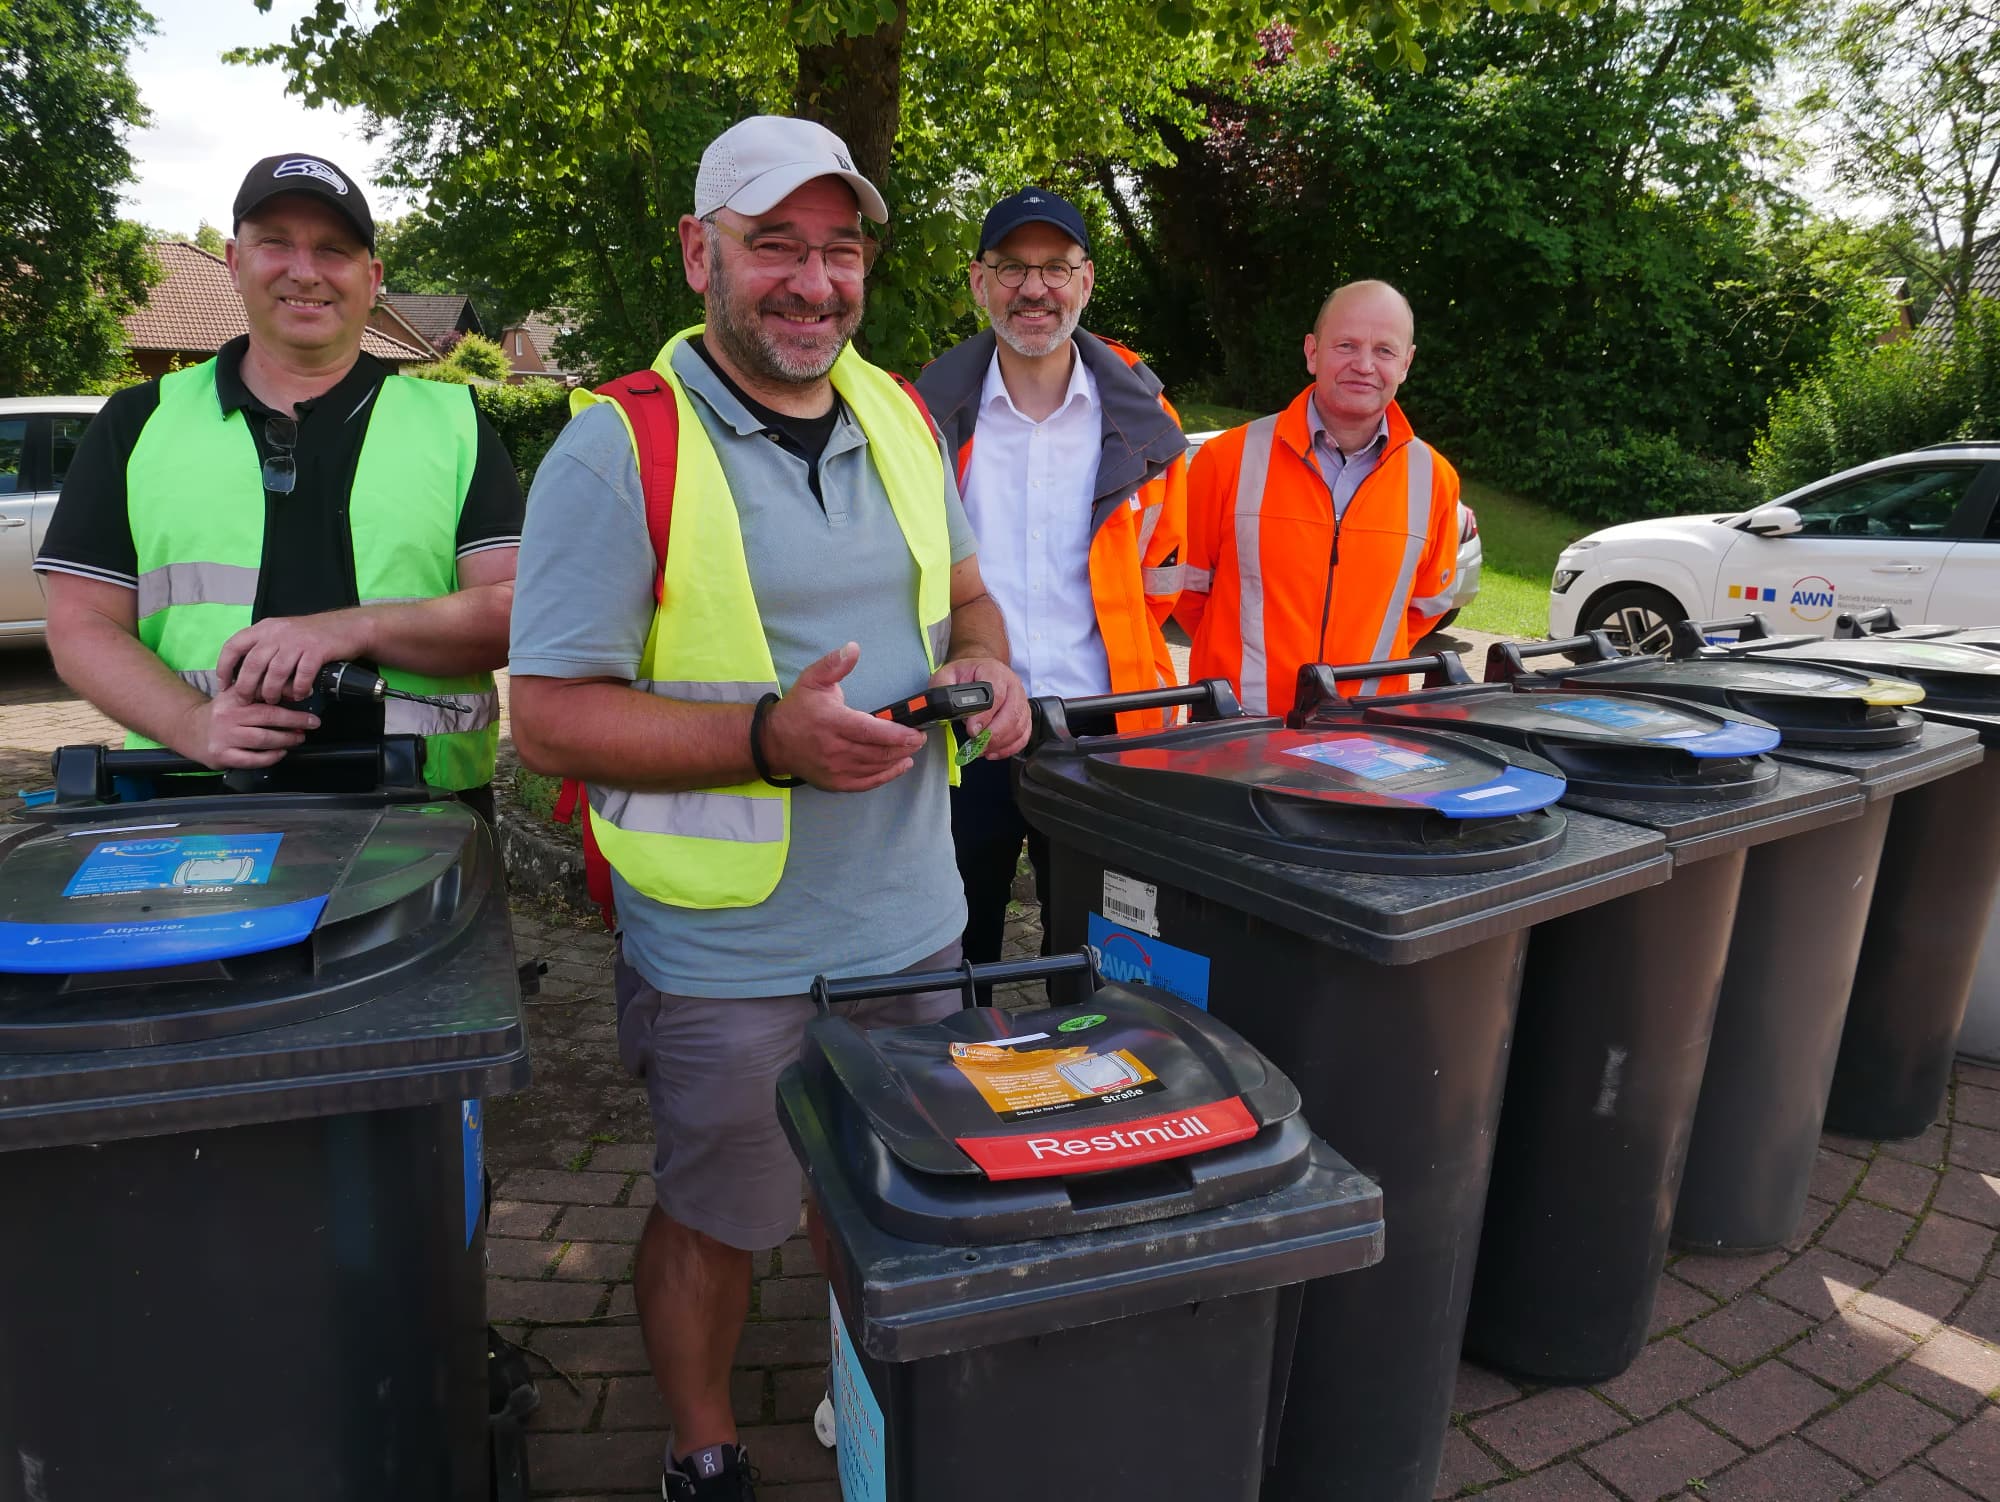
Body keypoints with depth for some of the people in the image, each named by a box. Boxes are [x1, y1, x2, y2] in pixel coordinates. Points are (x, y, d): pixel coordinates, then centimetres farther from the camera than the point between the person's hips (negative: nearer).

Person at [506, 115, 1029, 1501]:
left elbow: (961, 592, 19)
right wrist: (769, 737, -28)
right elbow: (550, 716, -15)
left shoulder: (901, 416, 5)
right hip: (727, 953, -5)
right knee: (714, 1224, 14)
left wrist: (986, 663, -5)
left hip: (914, 919, 6)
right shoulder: (617, 451, -14)